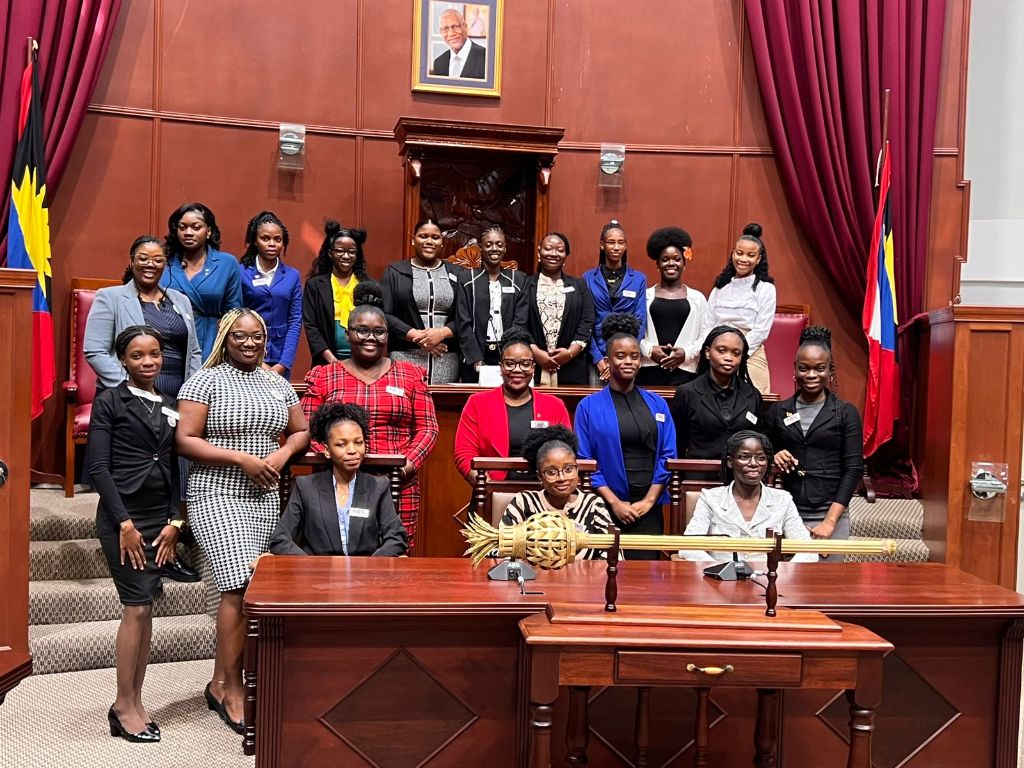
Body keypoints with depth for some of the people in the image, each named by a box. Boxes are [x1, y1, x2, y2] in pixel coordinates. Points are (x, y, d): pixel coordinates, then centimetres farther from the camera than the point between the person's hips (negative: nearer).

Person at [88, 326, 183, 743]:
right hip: (122, 517, -5)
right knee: (137, 608, -6)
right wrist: (125, 523, -12)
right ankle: (124, 706, 7)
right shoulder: (109, 401, -2)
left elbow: (173, 469, 11)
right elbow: (98, 467, -8)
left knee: (144, 609, 7)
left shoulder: (169, 407, 12)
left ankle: (133, 703, 17)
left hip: (160, 517, 5)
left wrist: (173, 522, 2)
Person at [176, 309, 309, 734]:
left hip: (264, 498, 5)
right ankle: (231, 686, -1)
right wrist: (241, 458, -14)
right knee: (241, 586, -15)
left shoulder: (278, 384, 13)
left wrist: (283, 453, -1)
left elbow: (301, 431, 20)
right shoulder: (205, 381, -2)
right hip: (218, 496, -5)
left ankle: (221, 681, 19)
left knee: (251, 591, 4)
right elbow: (184, 441, -8)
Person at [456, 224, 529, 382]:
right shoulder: (467, 279, 3)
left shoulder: (518, 279, 7)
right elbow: (464, 324, -2)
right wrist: (477, 361, -12)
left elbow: (520, 322, 1)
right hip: (475, 358, -1)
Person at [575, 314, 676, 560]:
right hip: (607, 507, -2)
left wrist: (649, 501, -5)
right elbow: (584, 461, -3)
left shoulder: (657, 404, 9)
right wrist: (614, 502, -10)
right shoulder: (589, 407, 1)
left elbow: (667, 456, 5)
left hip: (648, 508, 2)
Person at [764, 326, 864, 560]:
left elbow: (853, 469, -4)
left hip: (830, 515, -2)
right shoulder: (777, 411, 7)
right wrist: (773, 461, -9)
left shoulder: (846, 413, 1)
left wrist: (830, 521, -11)